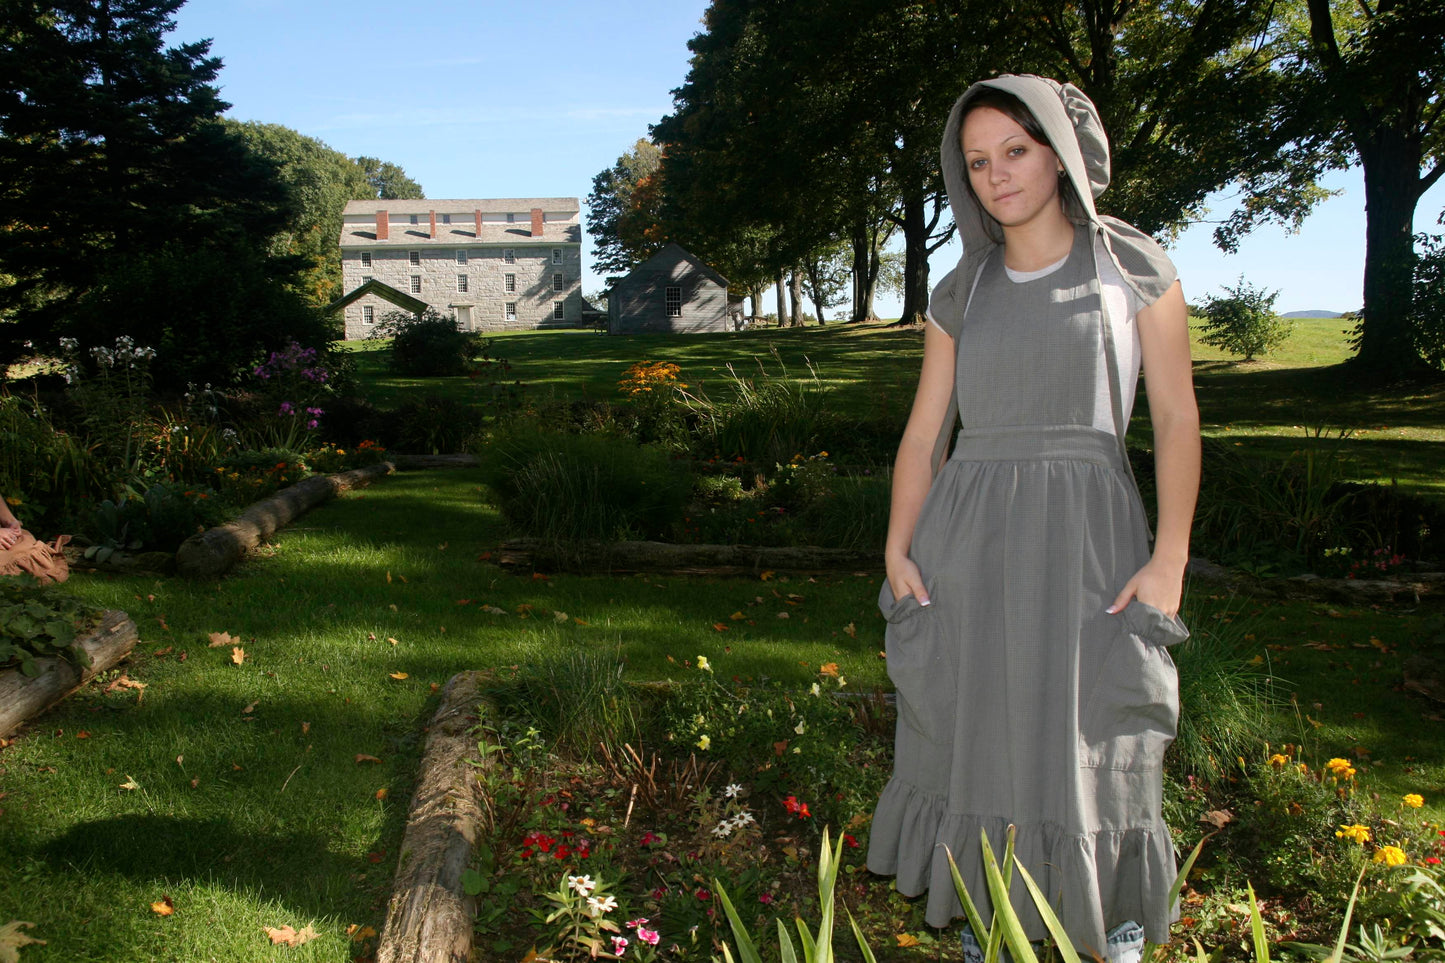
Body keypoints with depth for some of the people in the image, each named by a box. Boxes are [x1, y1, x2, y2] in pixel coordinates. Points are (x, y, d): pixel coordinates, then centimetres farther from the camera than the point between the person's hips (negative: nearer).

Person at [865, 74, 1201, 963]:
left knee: (1094, 753, 1)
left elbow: (1176, 417, -1)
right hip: (967, 543, 3)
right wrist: (898, 551, -3)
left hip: (1086, 541, -3)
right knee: (971, 745, 7)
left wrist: (1170, 560, -9)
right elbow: (925, 434, 8)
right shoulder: (962, 294, 10)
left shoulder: (1131, 264, 2)